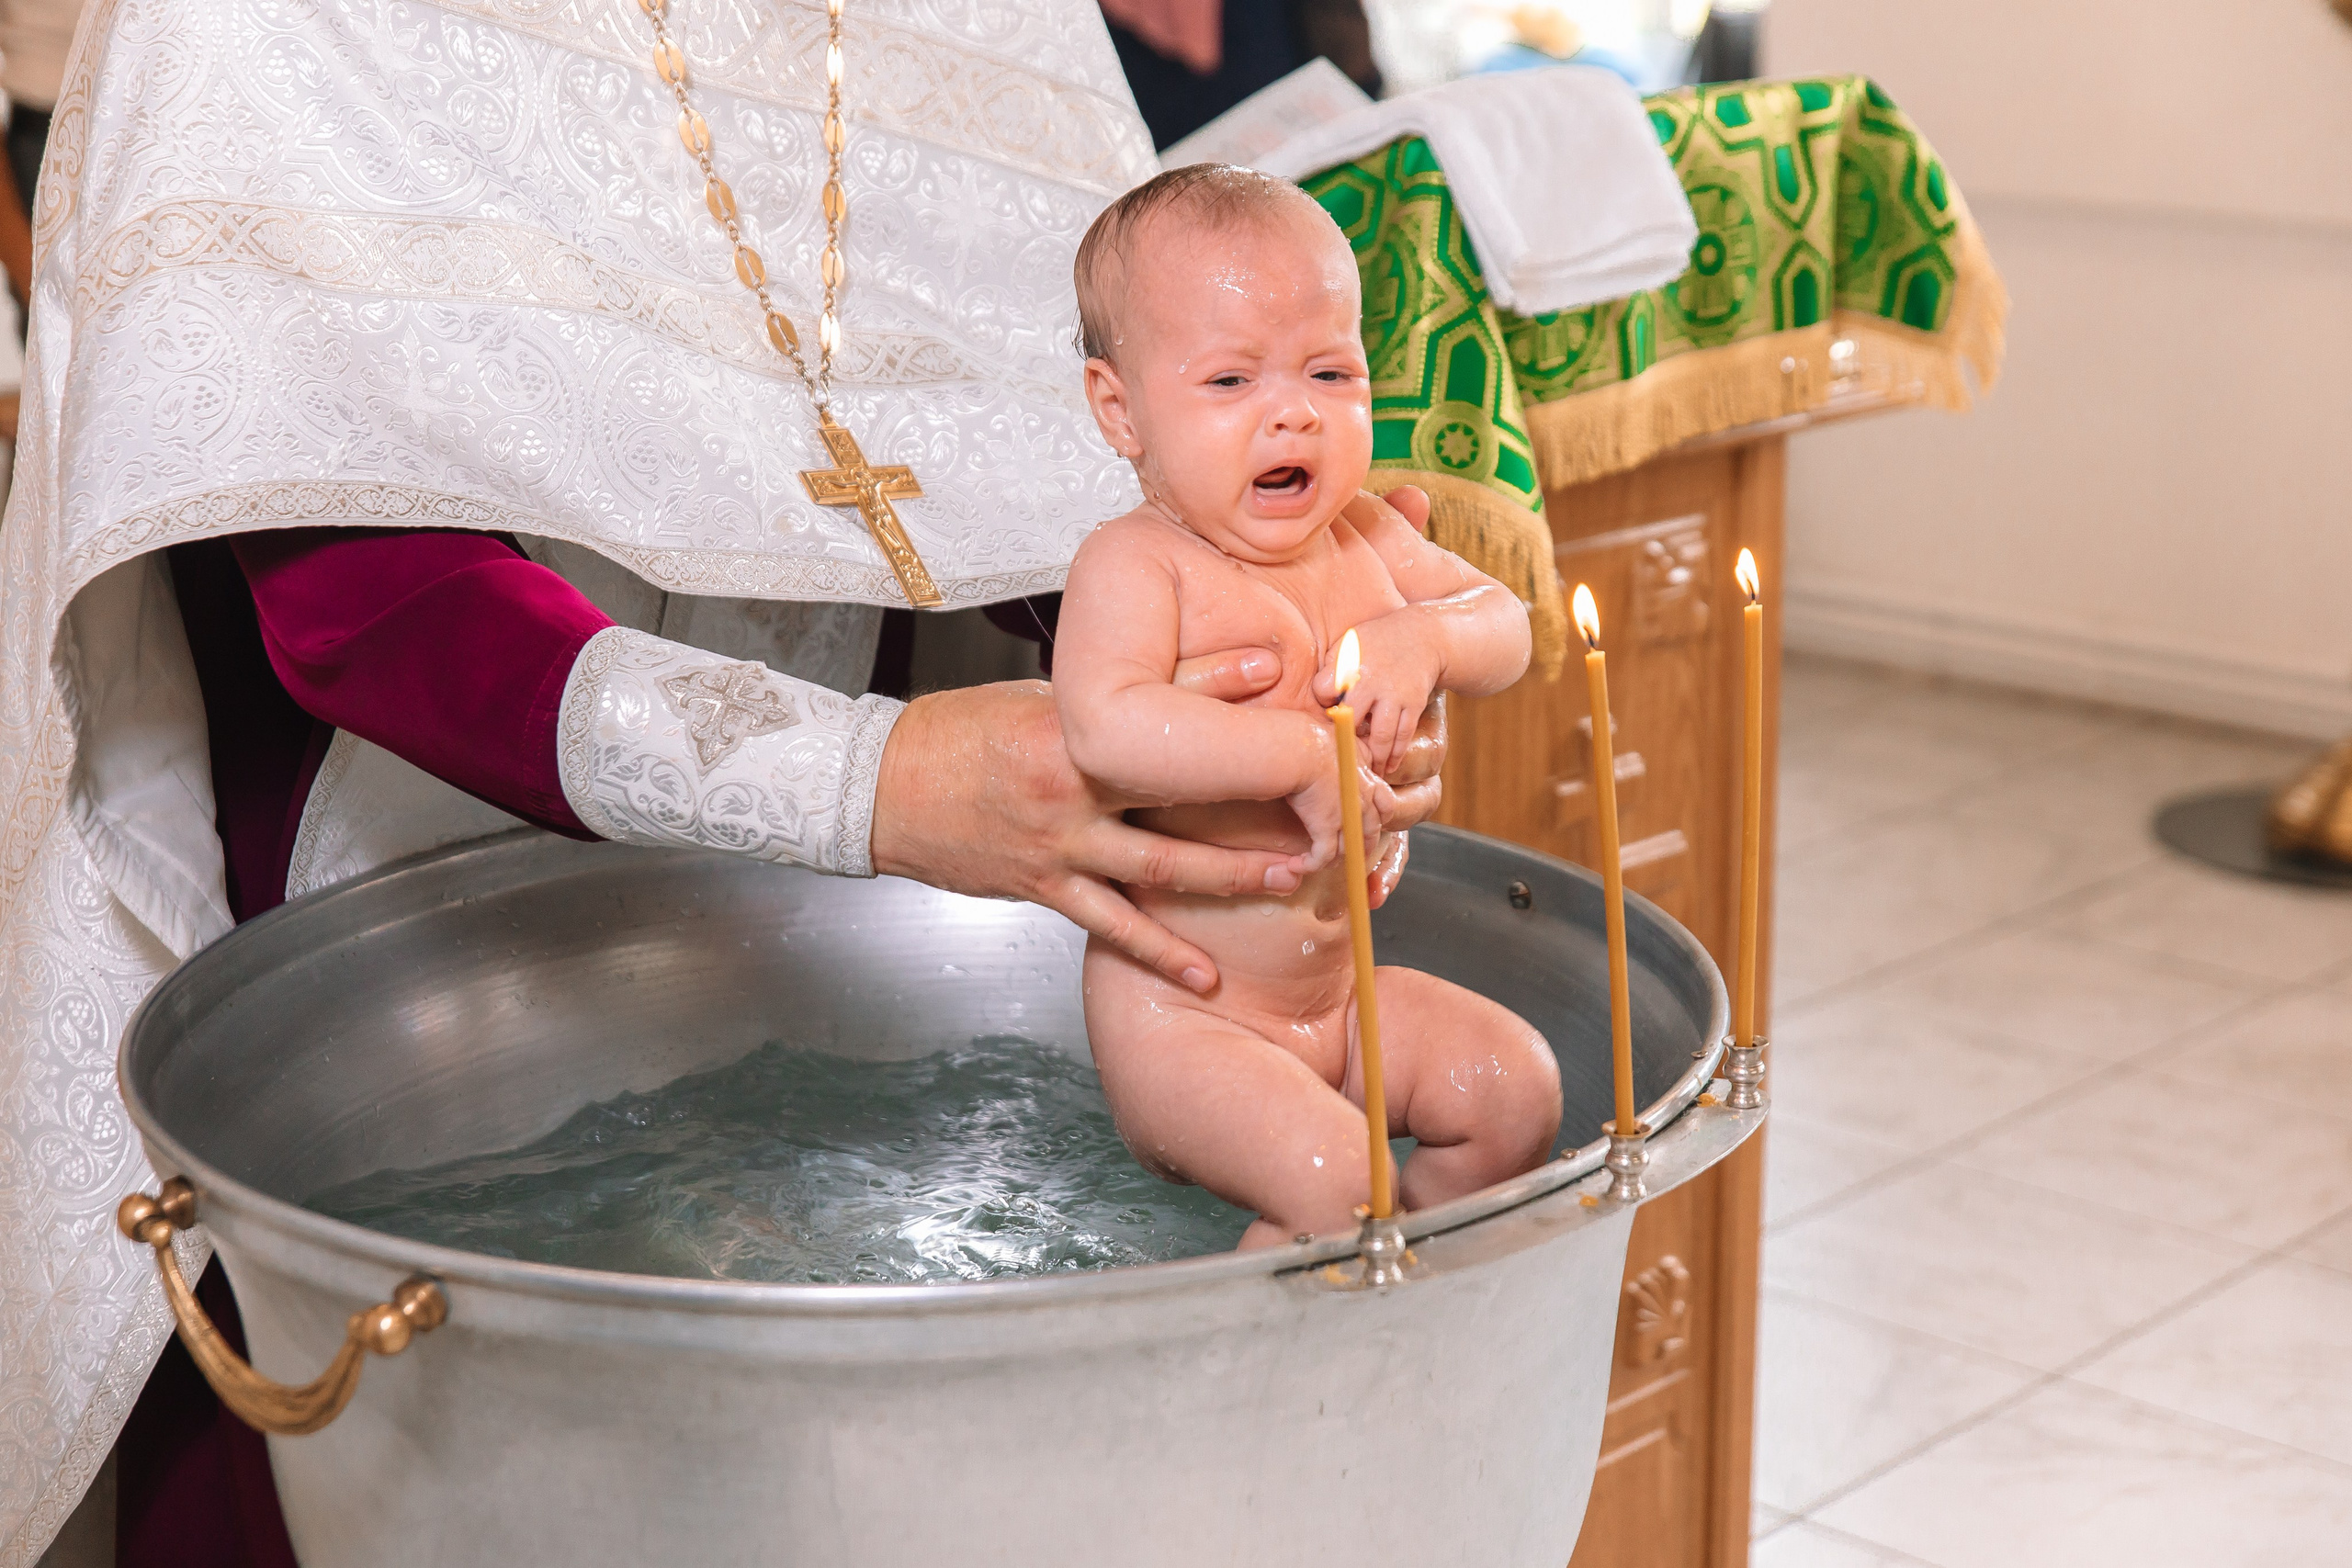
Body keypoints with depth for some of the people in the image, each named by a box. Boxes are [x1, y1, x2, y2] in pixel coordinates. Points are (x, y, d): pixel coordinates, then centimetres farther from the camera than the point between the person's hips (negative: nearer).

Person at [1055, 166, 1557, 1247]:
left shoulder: (1361, 537, 5)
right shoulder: (1135, 566, -19)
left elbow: (1506, 626, 11)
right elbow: (1104, 728, -36)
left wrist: (1423, 639, -13)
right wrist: (1302, 754, -33)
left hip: (1339, 992, 8)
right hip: (1179, 1017, -8)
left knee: (1519, 1087, 4)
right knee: (1338, 1188, -23)